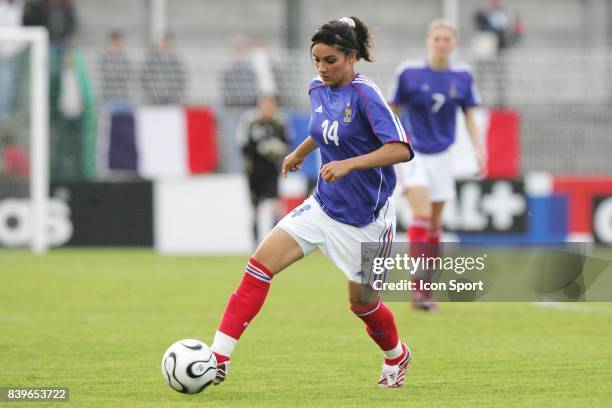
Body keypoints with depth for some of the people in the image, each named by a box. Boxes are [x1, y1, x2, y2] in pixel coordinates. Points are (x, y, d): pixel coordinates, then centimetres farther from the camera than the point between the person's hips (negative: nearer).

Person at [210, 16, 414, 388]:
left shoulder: (365, 95, -20)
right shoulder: (318, 90, 1)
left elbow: (400, 149, -29)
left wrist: (348, 164, -37)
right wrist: (299, 153, 35)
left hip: (365, 217, -6)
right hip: (324, 206, 6)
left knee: (363, 302, 9)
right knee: (261, 262, -11)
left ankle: (397, 356, 42)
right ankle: (219, 359, -13)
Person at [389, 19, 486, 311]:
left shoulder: (462, 76, 0)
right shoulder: (408, 72, -8)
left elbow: (469, 117, 8)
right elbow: (392, 113, 0)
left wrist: (479, 149, -3)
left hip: (441, 155, 4)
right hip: (412, 153, -4)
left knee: (435, 224, 8)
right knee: (422, 214, -20)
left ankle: (427, 288, 19)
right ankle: (417, 285, -22)